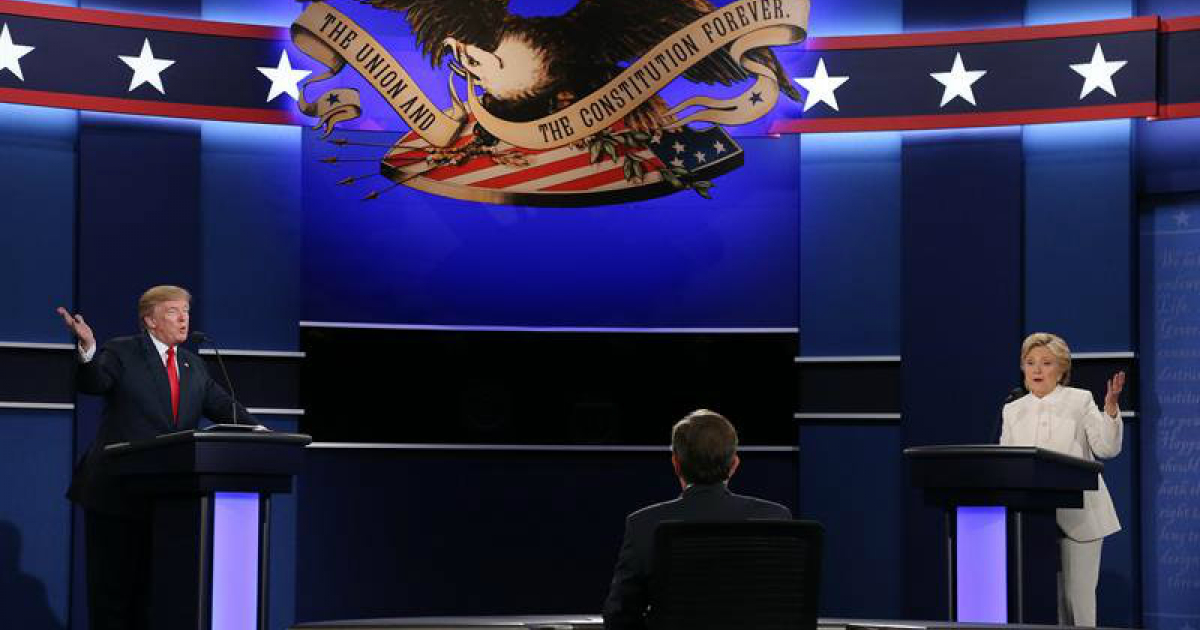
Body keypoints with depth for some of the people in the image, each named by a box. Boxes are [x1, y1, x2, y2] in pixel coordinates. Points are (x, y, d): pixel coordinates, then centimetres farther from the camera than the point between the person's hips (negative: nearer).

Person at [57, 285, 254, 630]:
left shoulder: (194, 365, 15)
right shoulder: (121, 353, -1)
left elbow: (223, 405, 9)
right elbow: (92, 383, -18)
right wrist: (88, 347, -39)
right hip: (118, 494, -5)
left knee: (151, 588, 8)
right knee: (112, 586, -1)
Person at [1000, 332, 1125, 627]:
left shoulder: (1080, 400, 3)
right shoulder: (1013, 410, 13)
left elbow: (1107, 448, -5)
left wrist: (1111, 407, -17)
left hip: (1077, 515, -3)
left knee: (1077, 595, -4)